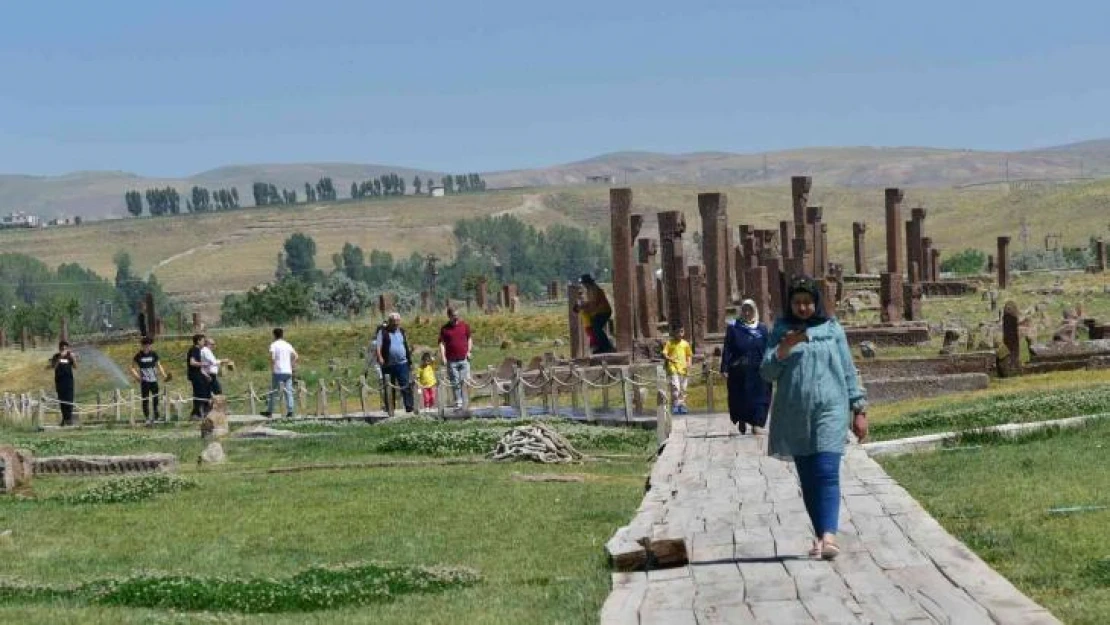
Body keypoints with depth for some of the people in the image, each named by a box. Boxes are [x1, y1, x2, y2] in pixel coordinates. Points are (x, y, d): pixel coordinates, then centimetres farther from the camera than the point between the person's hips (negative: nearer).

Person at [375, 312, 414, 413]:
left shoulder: (402, 331, 15)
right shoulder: (383, 332, 0)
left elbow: (406, 346, 21)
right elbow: (378, 347, -5)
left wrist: (409, 357, 13)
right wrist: (380, 358, -18)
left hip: (402, 363, 3)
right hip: (388, 365, -3)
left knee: (406, 386, -5)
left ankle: (409, 407, -5)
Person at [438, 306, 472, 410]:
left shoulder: (464, 325, 6)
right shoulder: (444, 328, 3)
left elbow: (469, 338, 14)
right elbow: (442, 343, 1)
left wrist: (469, 351, 2)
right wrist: (443, 356, -10)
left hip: (464, 359, 0)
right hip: (451, 360, 0)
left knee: (465, 381, -3)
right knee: (455, 384, 2)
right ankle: (458, 403, 7)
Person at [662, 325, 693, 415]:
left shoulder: (685, 344, 11)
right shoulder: (669, 343, 0)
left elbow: (689, 355, 17)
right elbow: (664, 354, -8)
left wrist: (689, 363, -1)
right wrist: (669, 359, -27)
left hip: (683, 369, 4)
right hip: (673, 369, -4)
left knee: (683, 389, 8)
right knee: (675, 387, -17)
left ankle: (682, 405, 17)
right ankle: (675, 406, -15)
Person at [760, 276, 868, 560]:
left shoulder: (832, 329, 7)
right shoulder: (782, 331, 8)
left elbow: (848, 371, 10)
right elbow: (767, 373, 3)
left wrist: (859, 410, 6)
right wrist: (784, 348, -14)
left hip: (830, 411, -2)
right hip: (794, 416, 2)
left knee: (827, 472, -15)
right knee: (807, 478, 4)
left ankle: (828, 536, -26)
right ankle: (819, 535, 12)